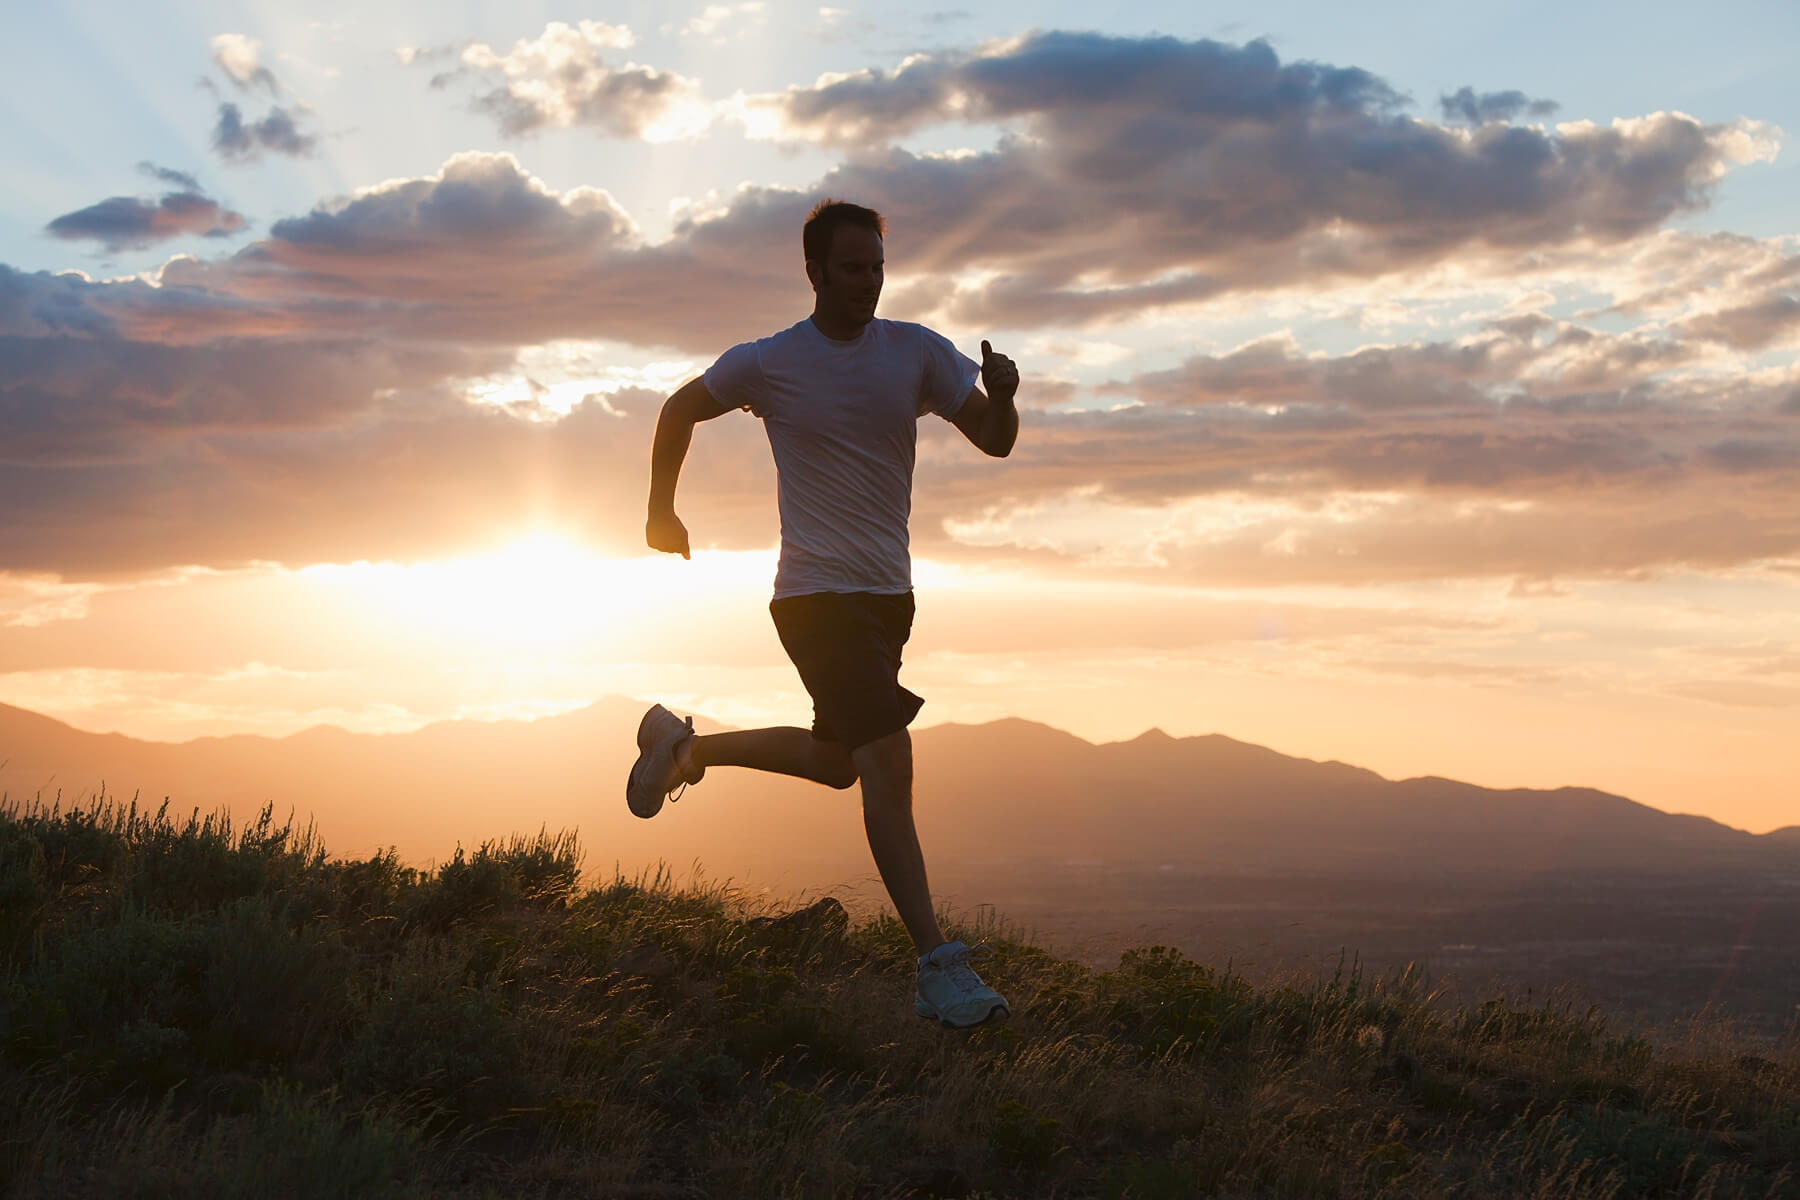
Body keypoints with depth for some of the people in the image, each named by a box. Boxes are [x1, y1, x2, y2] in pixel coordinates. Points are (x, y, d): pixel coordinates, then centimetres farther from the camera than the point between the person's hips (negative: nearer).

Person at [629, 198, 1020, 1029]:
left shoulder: (917, 352, 1)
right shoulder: (768, 363, -6)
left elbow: (994, 440, -2)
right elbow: (681, 409, 11)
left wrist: (1001, 395, -23)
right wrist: (660, 511, 14)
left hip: (888, 594, 6)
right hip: (816, 593, -6)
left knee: (835, 761, 18)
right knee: (887, 758, -17)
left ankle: (686, 749, 40)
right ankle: (937, 966, -18)